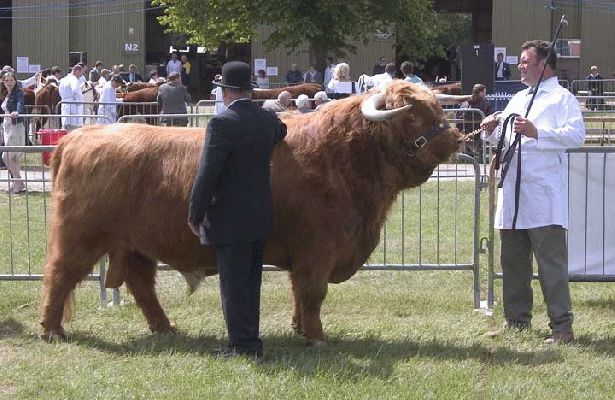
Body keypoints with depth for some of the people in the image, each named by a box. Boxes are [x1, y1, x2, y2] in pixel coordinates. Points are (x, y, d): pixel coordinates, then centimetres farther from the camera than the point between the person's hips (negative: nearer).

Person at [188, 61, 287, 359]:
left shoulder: (222, 124, -18)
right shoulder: (268, 120, 4)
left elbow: (207, 175, -19)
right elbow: (282, 132, 29)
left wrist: (194, 215, -10)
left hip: (229, 220, -7)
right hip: (260, 218, 7)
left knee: (234, 284, 0)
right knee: (250, 282, 17)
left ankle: (243, 344, 2)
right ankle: (249, 342, 24)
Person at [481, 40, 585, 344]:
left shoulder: (562, 98, -1)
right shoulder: (518, 99, 24)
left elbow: (576, 135, -17)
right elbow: (501, 138, 33)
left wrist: (537, 132, -24)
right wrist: (491, 130, 10)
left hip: (544, 198, -8)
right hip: (512, 196, 8)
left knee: (551, 263, -10)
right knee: (513, 261, 12)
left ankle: (561, 327, -9)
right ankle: (517, 321, 21)